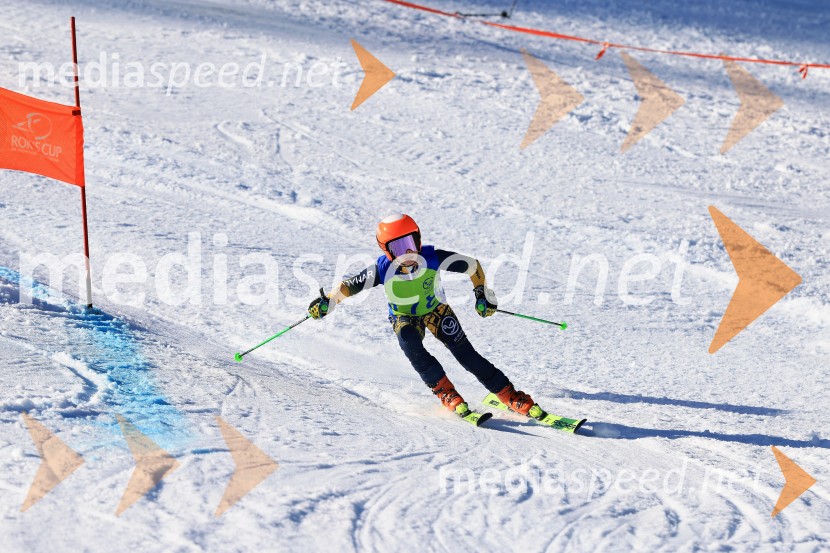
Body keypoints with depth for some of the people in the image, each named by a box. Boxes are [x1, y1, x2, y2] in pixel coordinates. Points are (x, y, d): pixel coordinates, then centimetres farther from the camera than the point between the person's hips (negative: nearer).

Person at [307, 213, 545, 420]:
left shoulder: (433, 258, -28)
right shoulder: (382, 270, -27)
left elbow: (473, 266, -15)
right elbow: (350, 285, -15)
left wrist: (483, 293, -10)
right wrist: (327, 302, -29)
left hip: (436, 310, 0)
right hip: (404, 317, 0)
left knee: (465, 353, -15)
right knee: (410, 344, -34)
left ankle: (512, 397, -11)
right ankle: (445, 391, -25)